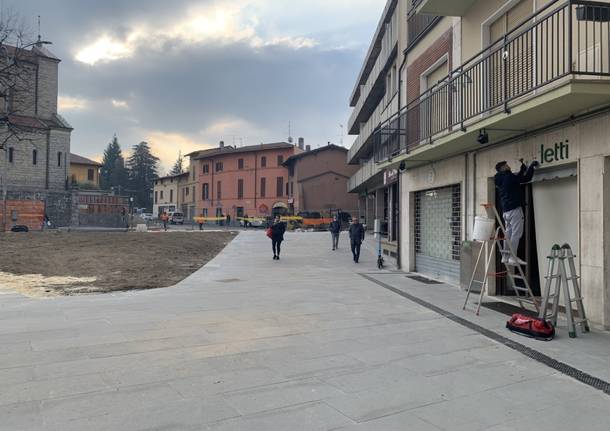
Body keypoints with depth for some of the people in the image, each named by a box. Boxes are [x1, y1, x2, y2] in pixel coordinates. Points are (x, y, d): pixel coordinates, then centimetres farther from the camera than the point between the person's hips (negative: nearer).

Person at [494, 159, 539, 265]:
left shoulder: (501, 180, 17)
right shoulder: (508, 177, -10)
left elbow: (519, 177, 30)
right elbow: (527, 178, -9)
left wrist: (523, 165, 30)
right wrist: (532, 166, 3)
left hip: (506, 210, 9)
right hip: (514, 209, -9)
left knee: (508, 233, 11)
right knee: (516, 233, -8)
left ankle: (505, 256, 10)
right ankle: (513, 257, -10)